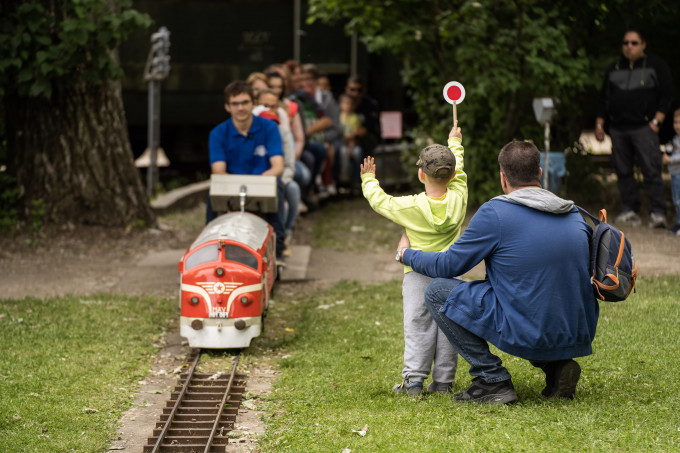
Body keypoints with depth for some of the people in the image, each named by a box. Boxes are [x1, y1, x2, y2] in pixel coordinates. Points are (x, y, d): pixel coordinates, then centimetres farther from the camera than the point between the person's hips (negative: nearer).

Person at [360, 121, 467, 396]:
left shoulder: (411, 207, -10)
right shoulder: (458, 199, -2)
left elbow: (379, 201, 4)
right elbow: (459, 173, 18)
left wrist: (369, 179, 24)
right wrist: (455, 143, 35)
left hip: (418, 273, -3)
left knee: (417, 327, -2)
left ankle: (414, 381, -5)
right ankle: (443, 381, 8)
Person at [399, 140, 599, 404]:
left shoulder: (495, 213, -8)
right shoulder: (575, 215, 9)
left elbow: (448, 266, 1)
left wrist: (406, 253, 20)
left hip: (527, 336, -7)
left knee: (437, 291, 4)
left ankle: (492, 380, -1)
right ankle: (556, 365, 14)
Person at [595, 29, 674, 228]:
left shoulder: (656, 66, 6)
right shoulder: (614, 68, 19)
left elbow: (666, 95, 2)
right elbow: (604, 98, 22)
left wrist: (656, 121, -8)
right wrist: (599, 124, 14)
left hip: (644, 128, -5)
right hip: (618, 129, 5)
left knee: (651, 171, -12)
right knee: (623, 171, 3)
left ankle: (657, 212, -14)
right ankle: (629, 210, 10)